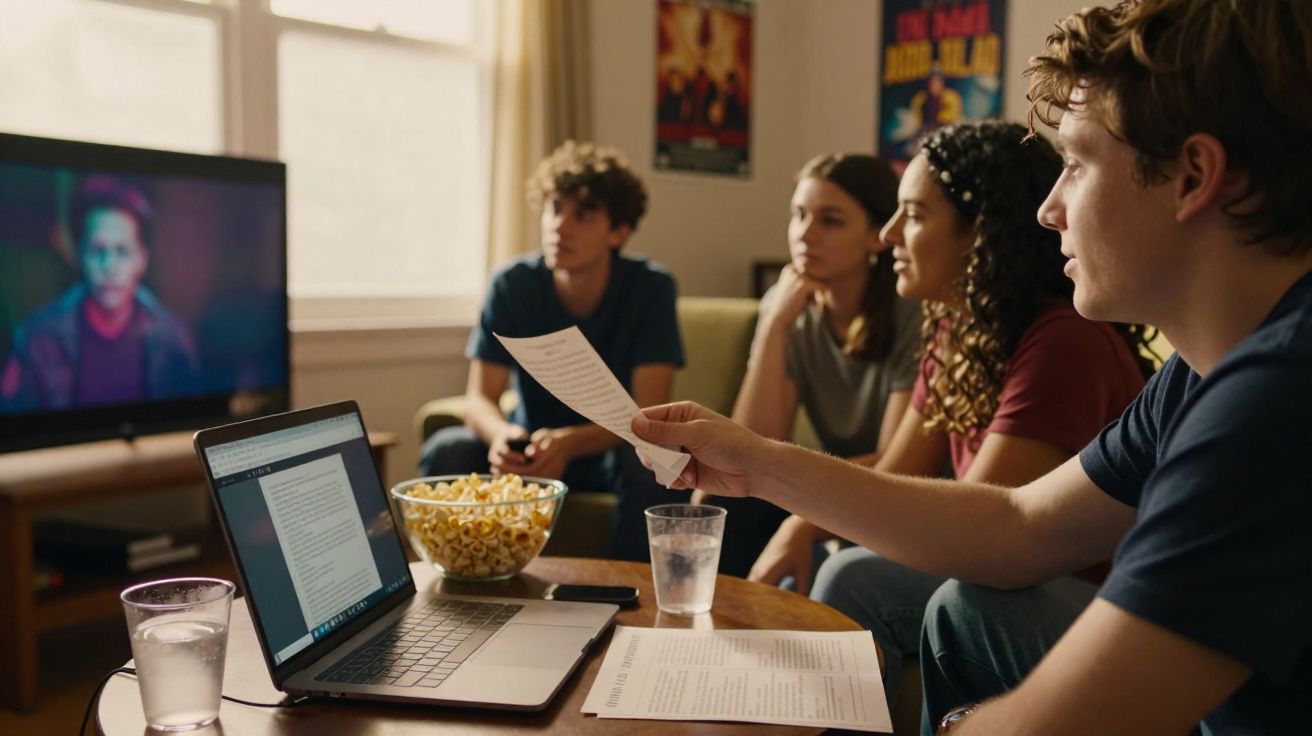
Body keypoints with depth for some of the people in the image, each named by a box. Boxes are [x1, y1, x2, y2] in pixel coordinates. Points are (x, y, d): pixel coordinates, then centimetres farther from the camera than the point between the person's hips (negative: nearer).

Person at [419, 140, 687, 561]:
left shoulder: (651, 287, -16)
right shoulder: (512, 284, -10)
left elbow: (648, 415, -21)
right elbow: (480, 398, -12)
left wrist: (569, 443, -40)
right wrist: (501, 435, -38)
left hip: (610, 449, -2)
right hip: (532, 445, 2)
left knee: (646, 463, -35)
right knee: (446, 451, -25)